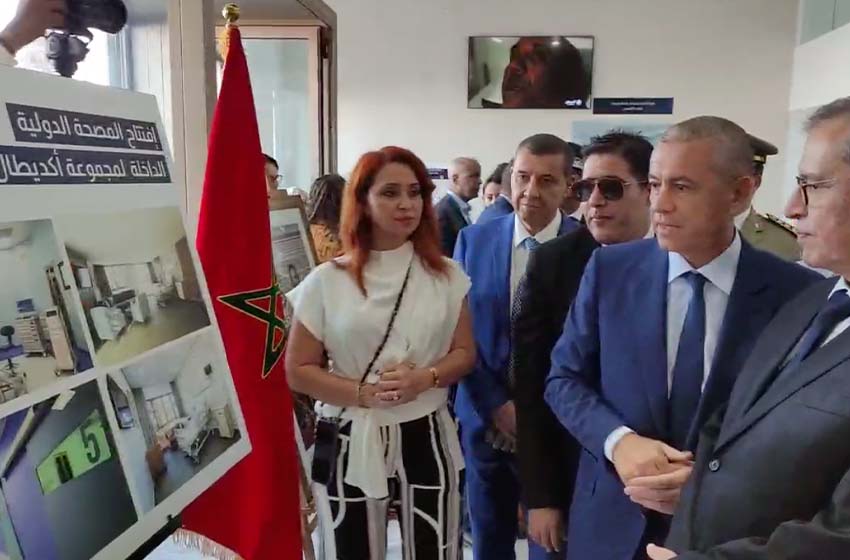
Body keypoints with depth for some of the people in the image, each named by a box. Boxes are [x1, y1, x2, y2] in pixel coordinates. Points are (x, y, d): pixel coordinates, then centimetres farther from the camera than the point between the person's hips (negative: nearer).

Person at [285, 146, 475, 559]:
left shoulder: (446, 276, 2)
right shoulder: (326, 281, -5)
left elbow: (464, 353, 6)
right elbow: (298, 370, -3)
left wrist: (425, 378, -15)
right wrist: (364, 393, -17)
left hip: (425, 437, 2)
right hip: (352, 441, -1)